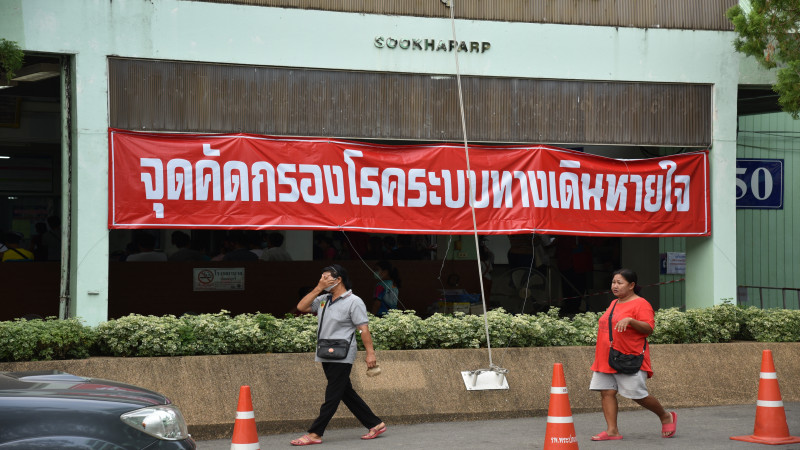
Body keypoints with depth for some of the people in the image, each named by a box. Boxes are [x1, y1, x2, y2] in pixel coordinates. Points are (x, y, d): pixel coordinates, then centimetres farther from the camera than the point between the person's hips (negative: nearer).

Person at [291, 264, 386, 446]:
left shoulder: (353, 302, -8)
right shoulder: (324, 299, 14)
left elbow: (363, 329, -12)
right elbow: (301, 307, 7)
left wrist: (370, 352, -17)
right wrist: (318, 288, 1)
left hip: (341, 357, -8)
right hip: (327, 356, 8)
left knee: (332, 395, -6)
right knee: (346, 393, 11)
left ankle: (315, 434, -8)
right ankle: (375, 424, 18)